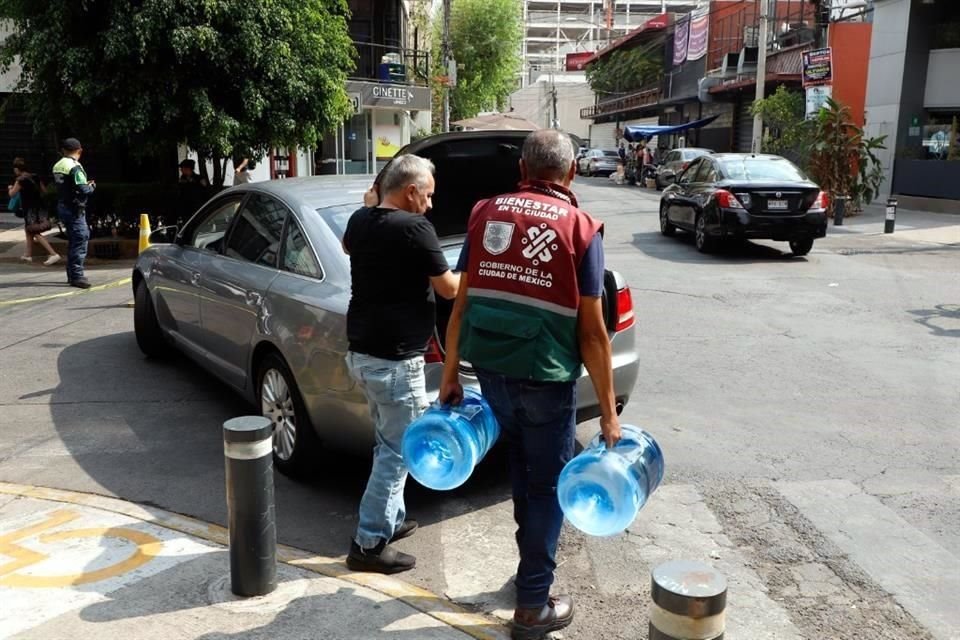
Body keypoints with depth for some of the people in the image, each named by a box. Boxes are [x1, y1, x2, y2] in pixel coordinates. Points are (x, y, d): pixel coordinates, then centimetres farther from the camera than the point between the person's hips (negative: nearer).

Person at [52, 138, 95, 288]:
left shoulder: (57, 166, 11)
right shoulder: (75, 167, -16)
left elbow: (60, 186, 15)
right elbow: (84, 190, -22)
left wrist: (87, 185, 11)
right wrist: (92, 186, 0)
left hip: (62, 207, 9)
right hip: (74, 209, -9)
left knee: (73, 241, 17)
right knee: (80, 241, -6)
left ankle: (72, 274, 24)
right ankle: (76, 276, -7)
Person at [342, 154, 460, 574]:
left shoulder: (360, 221, 6)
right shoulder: (414, 227, -18)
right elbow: (449, 289, -9)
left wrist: (369, 208, 35)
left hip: (361, 352, 9)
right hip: (394, 359, -9)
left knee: (388, 443, 22)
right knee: (399, 451, 1)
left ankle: (390, 518, 33)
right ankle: (369, 544, 6)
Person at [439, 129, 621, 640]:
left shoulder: (486, 214, 4)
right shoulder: (580, 228, -6)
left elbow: (461, 305, 4)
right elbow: (592, 332, -8)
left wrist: (450, 375, 14)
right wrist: (608, 412, -2)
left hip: (490, 369, 4)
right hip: (546, 377, -4)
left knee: (523, 471, 25)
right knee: (548, 485, 11)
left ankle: (531, 566, 41)